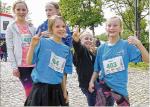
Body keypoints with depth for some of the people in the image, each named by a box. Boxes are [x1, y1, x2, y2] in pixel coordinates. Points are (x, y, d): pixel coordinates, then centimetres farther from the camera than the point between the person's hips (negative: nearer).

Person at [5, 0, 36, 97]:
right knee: (30, 91, -4)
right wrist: (14, 66, -9)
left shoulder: (32, 27, 12)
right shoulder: (11, 28, 2)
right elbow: (10, 49, -2)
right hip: (22, 65, -3)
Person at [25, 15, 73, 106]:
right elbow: (29, 62, -6)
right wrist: (32, 45, -19)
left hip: (56, 90, 4)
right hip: (40, 88, -4)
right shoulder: (42, 42, -6)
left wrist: (64, 92, 10)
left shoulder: (66, 49, 5)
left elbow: (64, 73, 10)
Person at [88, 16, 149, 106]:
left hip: (120, 87, -1)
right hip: (104, 86, 2)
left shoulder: (126, 45, -7)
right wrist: (92, 81, -1)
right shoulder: (102, 48, 2)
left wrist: (139, 44, -25)